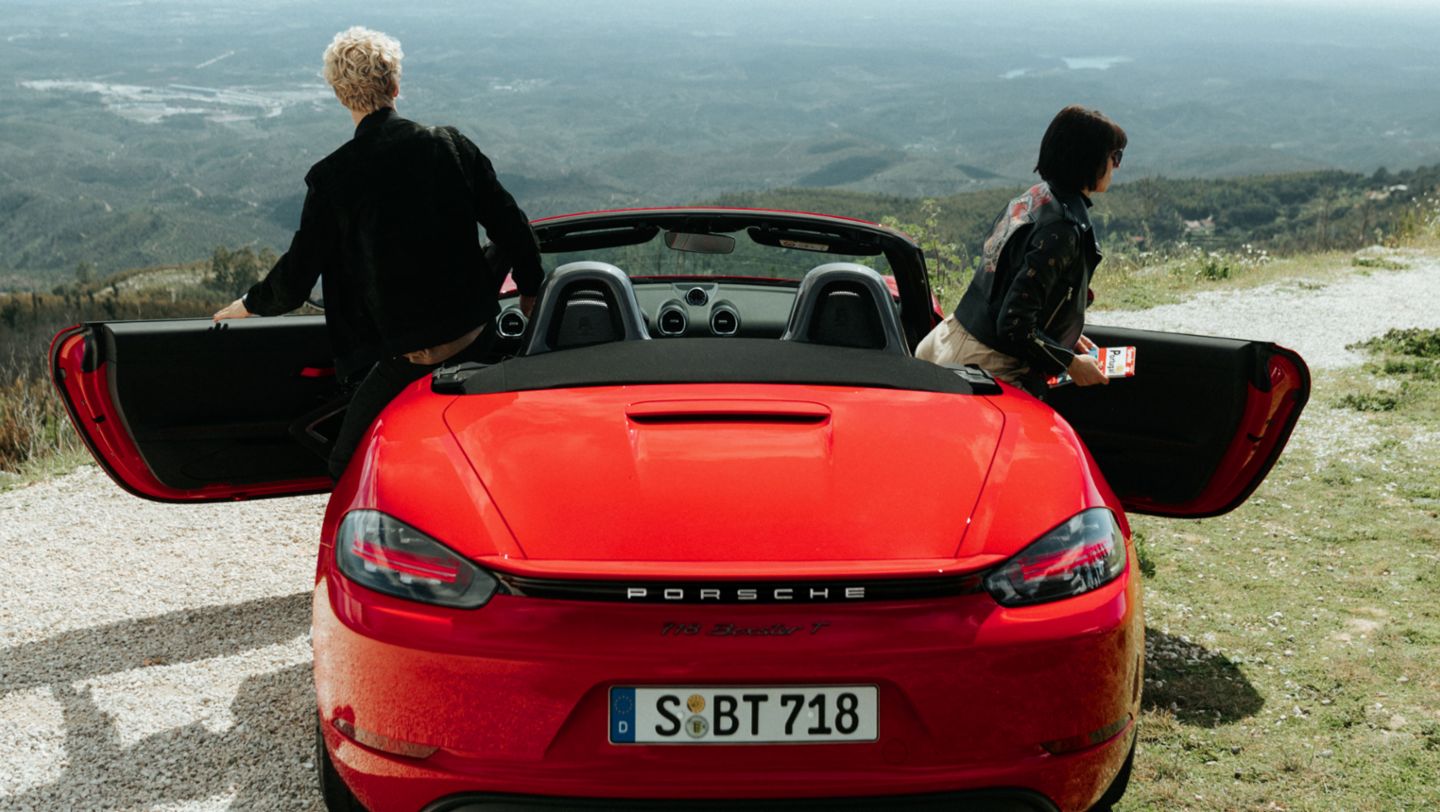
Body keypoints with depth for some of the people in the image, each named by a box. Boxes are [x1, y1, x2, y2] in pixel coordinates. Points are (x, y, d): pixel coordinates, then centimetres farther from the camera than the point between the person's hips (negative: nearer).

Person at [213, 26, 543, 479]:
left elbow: (295, 279, -3)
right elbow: (511, 229, 5)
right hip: (478, 339, 5)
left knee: (349, 471, 6)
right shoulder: (451, 146, 1)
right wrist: (530, 291, 22)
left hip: (408, 355, -5)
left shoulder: (333, 177, -9)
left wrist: (247, 306, 18)